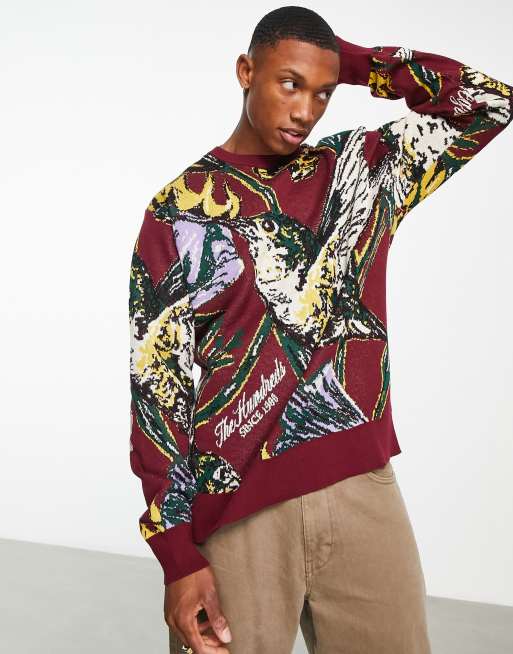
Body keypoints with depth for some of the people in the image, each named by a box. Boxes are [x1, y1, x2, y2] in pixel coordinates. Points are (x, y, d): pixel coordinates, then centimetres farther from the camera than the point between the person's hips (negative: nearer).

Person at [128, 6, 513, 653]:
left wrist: (353, 61, 4)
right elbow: (156, 377, -5)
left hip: (363, 489, 3)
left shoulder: (361, 167, 9)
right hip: (236, 510, -2)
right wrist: (176, 550, -10)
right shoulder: (178, 209, -1)